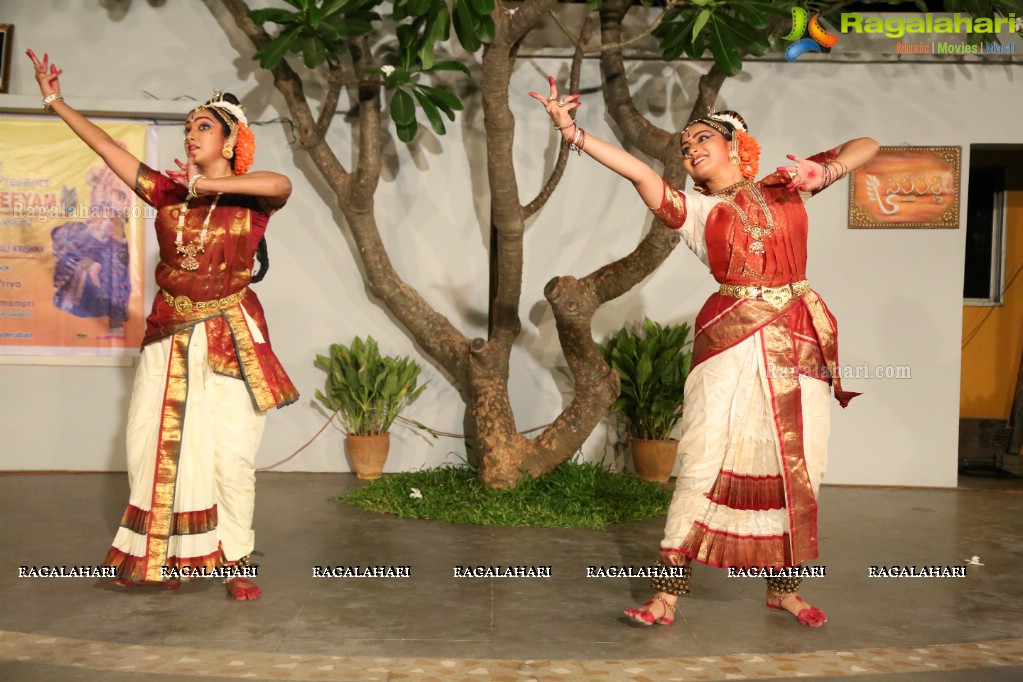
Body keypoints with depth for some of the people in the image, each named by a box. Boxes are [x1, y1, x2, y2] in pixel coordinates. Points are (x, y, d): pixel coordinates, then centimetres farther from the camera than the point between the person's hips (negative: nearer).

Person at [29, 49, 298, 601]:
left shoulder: (252, 197, -2)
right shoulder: (167, 192, 9)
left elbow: (282, 184, -25)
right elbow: (108, 148, 10)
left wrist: (208, 185, -25)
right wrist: (54, 101, 10)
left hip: (229, 338, -4)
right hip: (170, 336, 4)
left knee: (230, 453, -4)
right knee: (155, 445, 4)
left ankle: (234, 562, 8)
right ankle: (163, 557, 17)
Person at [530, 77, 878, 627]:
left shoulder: (785, 186, 14)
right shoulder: (694, 210, 7)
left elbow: (866, 145, 18)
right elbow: (639, 172, -9)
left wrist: (825, 171, -4)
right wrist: (571, 131, -22)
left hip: (799, 340, 3)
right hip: (731, 340, -2)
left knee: (797, 468, 7)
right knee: (704, 464, -7)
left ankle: (783, 588, 23)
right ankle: (668, 594, -1)